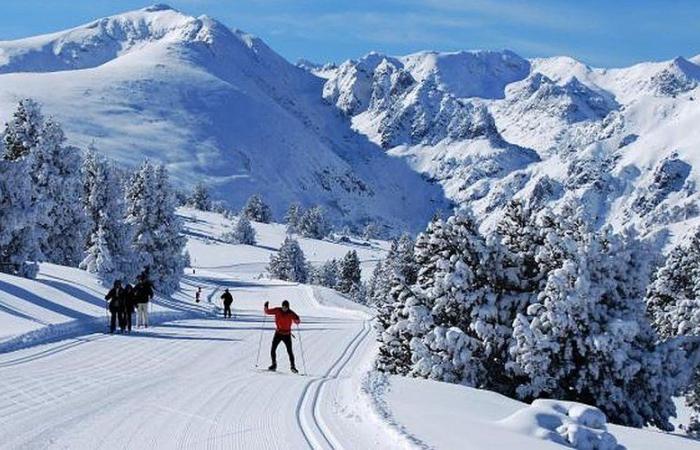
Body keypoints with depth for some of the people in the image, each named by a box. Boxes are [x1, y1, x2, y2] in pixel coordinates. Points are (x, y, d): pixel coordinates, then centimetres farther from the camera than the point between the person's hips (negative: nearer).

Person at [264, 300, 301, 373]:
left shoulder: (291, 313, -9)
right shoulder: (277, 311, -4)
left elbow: (297, 321, -8)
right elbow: (268, 312, 4)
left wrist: (297, 320, -32)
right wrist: (266, 307, -16)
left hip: (287, 335, -2)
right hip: (278, 333, 2)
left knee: (289, 351, -9)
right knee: (272, 350, -3)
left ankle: (292, 366, 1)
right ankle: (274, 365, 13)